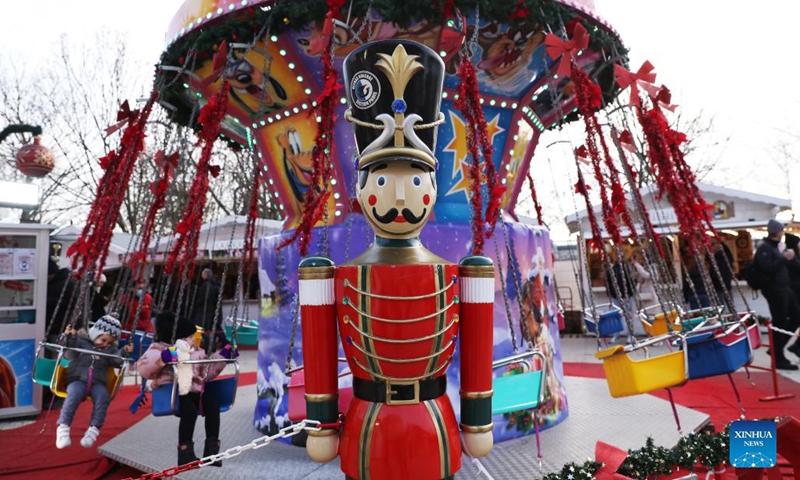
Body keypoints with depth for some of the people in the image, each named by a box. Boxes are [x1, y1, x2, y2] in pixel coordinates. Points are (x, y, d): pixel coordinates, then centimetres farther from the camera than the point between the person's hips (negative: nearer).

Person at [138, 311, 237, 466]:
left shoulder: (195, 352, 19)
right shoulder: (159, 349, 0)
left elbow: (206, 372, 23)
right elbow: (143, 368, -15)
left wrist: (222, 356, 16)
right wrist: (162, 358, -32)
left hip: (193, 390, 6)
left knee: (213, 405, -20)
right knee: (190, 410, -34)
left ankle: (212, 450, -15)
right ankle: (185, 454, -23)